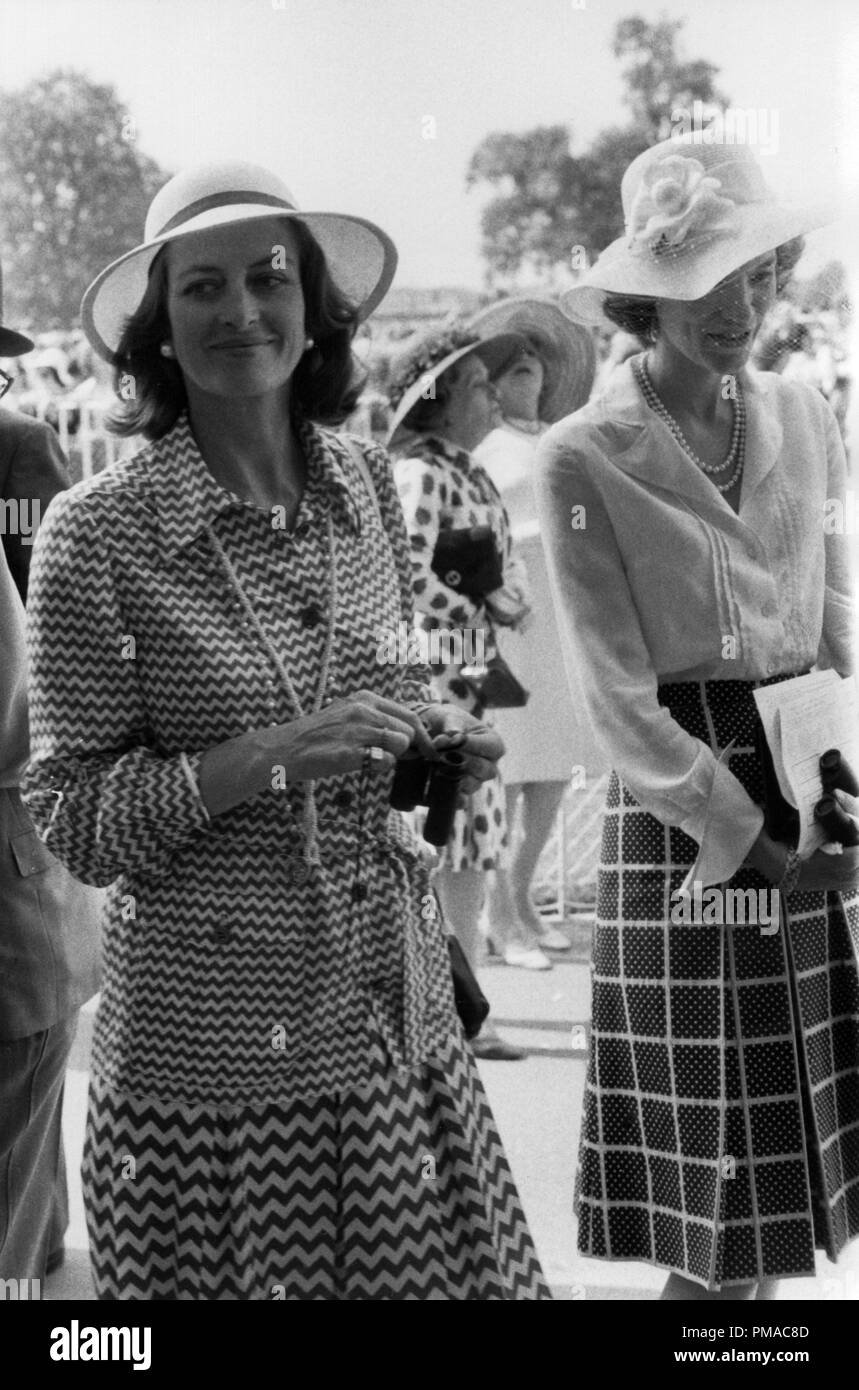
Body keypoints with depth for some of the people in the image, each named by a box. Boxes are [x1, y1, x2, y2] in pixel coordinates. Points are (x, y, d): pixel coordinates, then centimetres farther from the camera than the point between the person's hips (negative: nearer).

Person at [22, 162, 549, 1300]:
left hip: (401, 1022, 5)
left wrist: (439, 735, -2)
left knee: (442, 1265, 9)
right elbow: (72, 821, -10)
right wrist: (272, 757, -22)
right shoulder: (97, 536, -12)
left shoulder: (368, 482, 3)